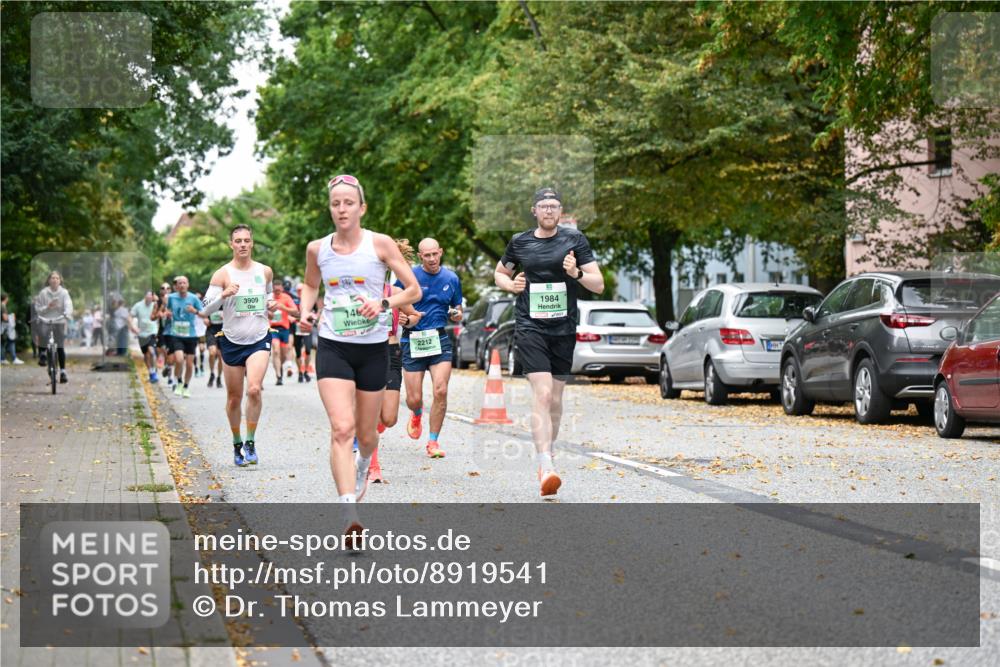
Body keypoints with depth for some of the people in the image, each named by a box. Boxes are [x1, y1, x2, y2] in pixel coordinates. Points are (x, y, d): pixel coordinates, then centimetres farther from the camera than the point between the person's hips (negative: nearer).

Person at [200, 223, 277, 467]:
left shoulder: (265, 272, 5)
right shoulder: (222, 274, -4)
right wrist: (224, 294, -24)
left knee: (254, 389, -21)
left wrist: (270, 305, 2)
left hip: (259, 339, 0)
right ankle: (237, 445, 26)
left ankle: (250, 442, -8)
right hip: (232, 341, 0)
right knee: (234, 398, 7)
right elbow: (206, 308, -7)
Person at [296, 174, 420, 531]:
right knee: (342, 428, -18)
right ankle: (350, 516, -26)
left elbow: (414, 290, -2)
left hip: (373, 348, 0)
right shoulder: (317, 249, 2)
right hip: (333, 347, 0)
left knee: (366, 433, 12)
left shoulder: (380, 244, -5)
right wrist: (306, 310, 3)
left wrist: (383, 303, -19)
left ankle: (363, 464, 51)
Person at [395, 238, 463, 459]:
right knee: (413, 399, 0)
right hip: (413, 340, -1)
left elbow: (457, 308, 19)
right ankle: (417, 414, 39)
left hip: (440, 339, 2)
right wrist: (405, 319, -17)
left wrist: (457, 315, -5)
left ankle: (433, 441, 1)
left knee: (440, 391, -14)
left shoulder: (451, 279, 7)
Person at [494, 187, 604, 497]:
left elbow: (599, 285, 1)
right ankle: (546, 467, -26)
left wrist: (576, 273, -18)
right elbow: (499, 273, 23)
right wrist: (511, 284, 1)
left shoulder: (574, 240, 3)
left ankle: (545, 454, 32)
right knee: (542, 393, -17)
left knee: (555, 398, 11)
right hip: (529, 327, -2)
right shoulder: (519, 242, 6)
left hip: (564, 329, 2)